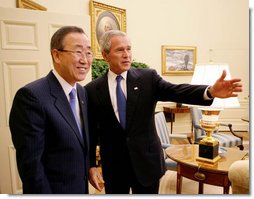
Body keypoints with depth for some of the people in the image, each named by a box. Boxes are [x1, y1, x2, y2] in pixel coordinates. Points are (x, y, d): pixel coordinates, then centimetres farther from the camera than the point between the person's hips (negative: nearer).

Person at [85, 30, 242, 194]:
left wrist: (211, 91, -35)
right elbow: (91, 132, -2)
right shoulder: (93, 90, -5)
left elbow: (176, 91, -18)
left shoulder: (148, 78, -5)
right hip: (113, 165, 0)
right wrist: (91, 165, -3)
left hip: (146, 161, 1)